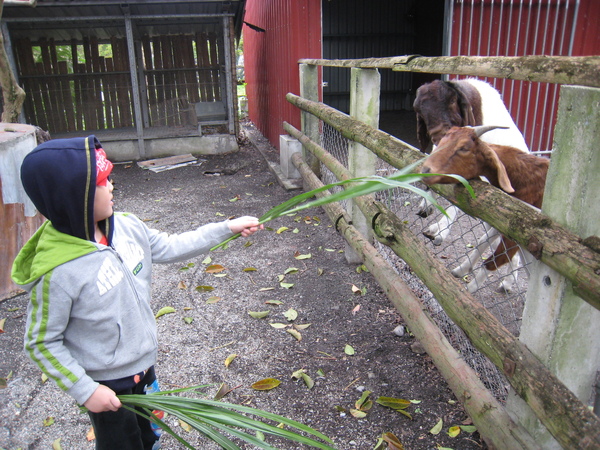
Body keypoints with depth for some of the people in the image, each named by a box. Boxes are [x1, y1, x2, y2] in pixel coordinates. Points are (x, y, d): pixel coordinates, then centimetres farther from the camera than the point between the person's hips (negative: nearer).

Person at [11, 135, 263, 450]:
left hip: (143, 364, 6)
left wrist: (227, 228, -1)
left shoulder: (127, 226, -13)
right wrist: (85, 390, -18)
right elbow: (41, 343, -19)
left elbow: (171, 247, 1)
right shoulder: (56, 271, -30)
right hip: (106, 385, -6)